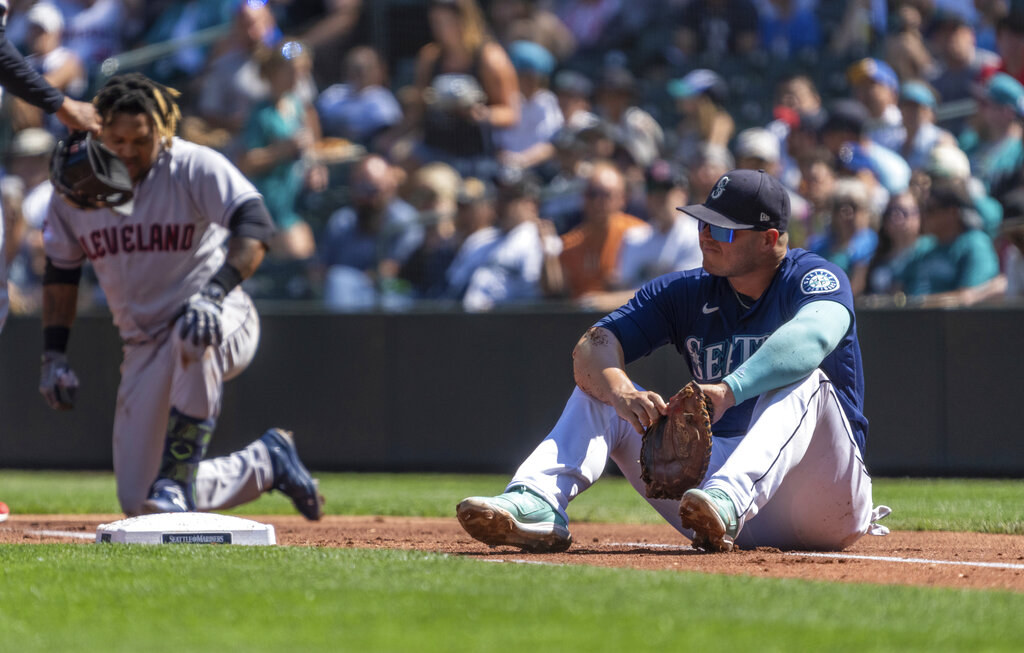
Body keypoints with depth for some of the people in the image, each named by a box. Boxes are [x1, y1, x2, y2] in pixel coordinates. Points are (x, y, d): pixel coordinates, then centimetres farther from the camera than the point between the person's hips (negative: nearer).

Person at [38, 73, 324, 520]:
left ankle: (175, 480, -33)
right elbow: (61, 272, 12)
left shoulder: (196, 168, -15)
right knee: (139, 503, -2)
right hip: (144, 346, 5)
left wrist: (214, 293, -46)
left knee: (194, 338, -45)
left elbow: (255, 226, -31)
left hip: (225, 322, -5)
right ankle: (263, 464, 21)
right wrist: (53, 354, 4)